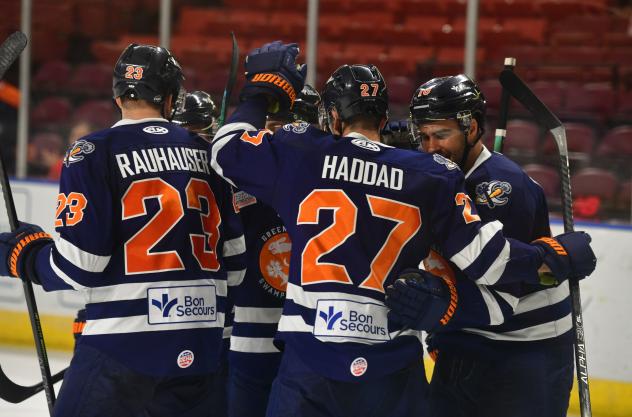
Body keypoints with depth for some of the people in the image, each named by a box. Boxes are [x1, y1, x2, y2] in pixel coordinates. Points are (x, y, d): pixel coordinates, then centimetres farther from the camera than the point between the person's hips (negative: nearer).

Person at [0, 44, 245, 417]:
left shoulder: (94, 153, -8)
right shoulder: (204, 152, 8)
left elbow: (78, 267, -12)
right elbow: (234, 253, 12)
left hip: (125, 342, -5)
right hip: (199, 343, 6)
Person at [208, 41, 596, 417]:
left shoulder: (302, 155, -1)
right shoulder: (433, 176, 3)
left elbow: (227, 151, 9)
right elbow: (484, 258, 0)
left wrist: (262, 91, 22)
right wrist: (555, 256, 16)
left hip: (311, 355, -1)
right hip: (393, 369, 1)